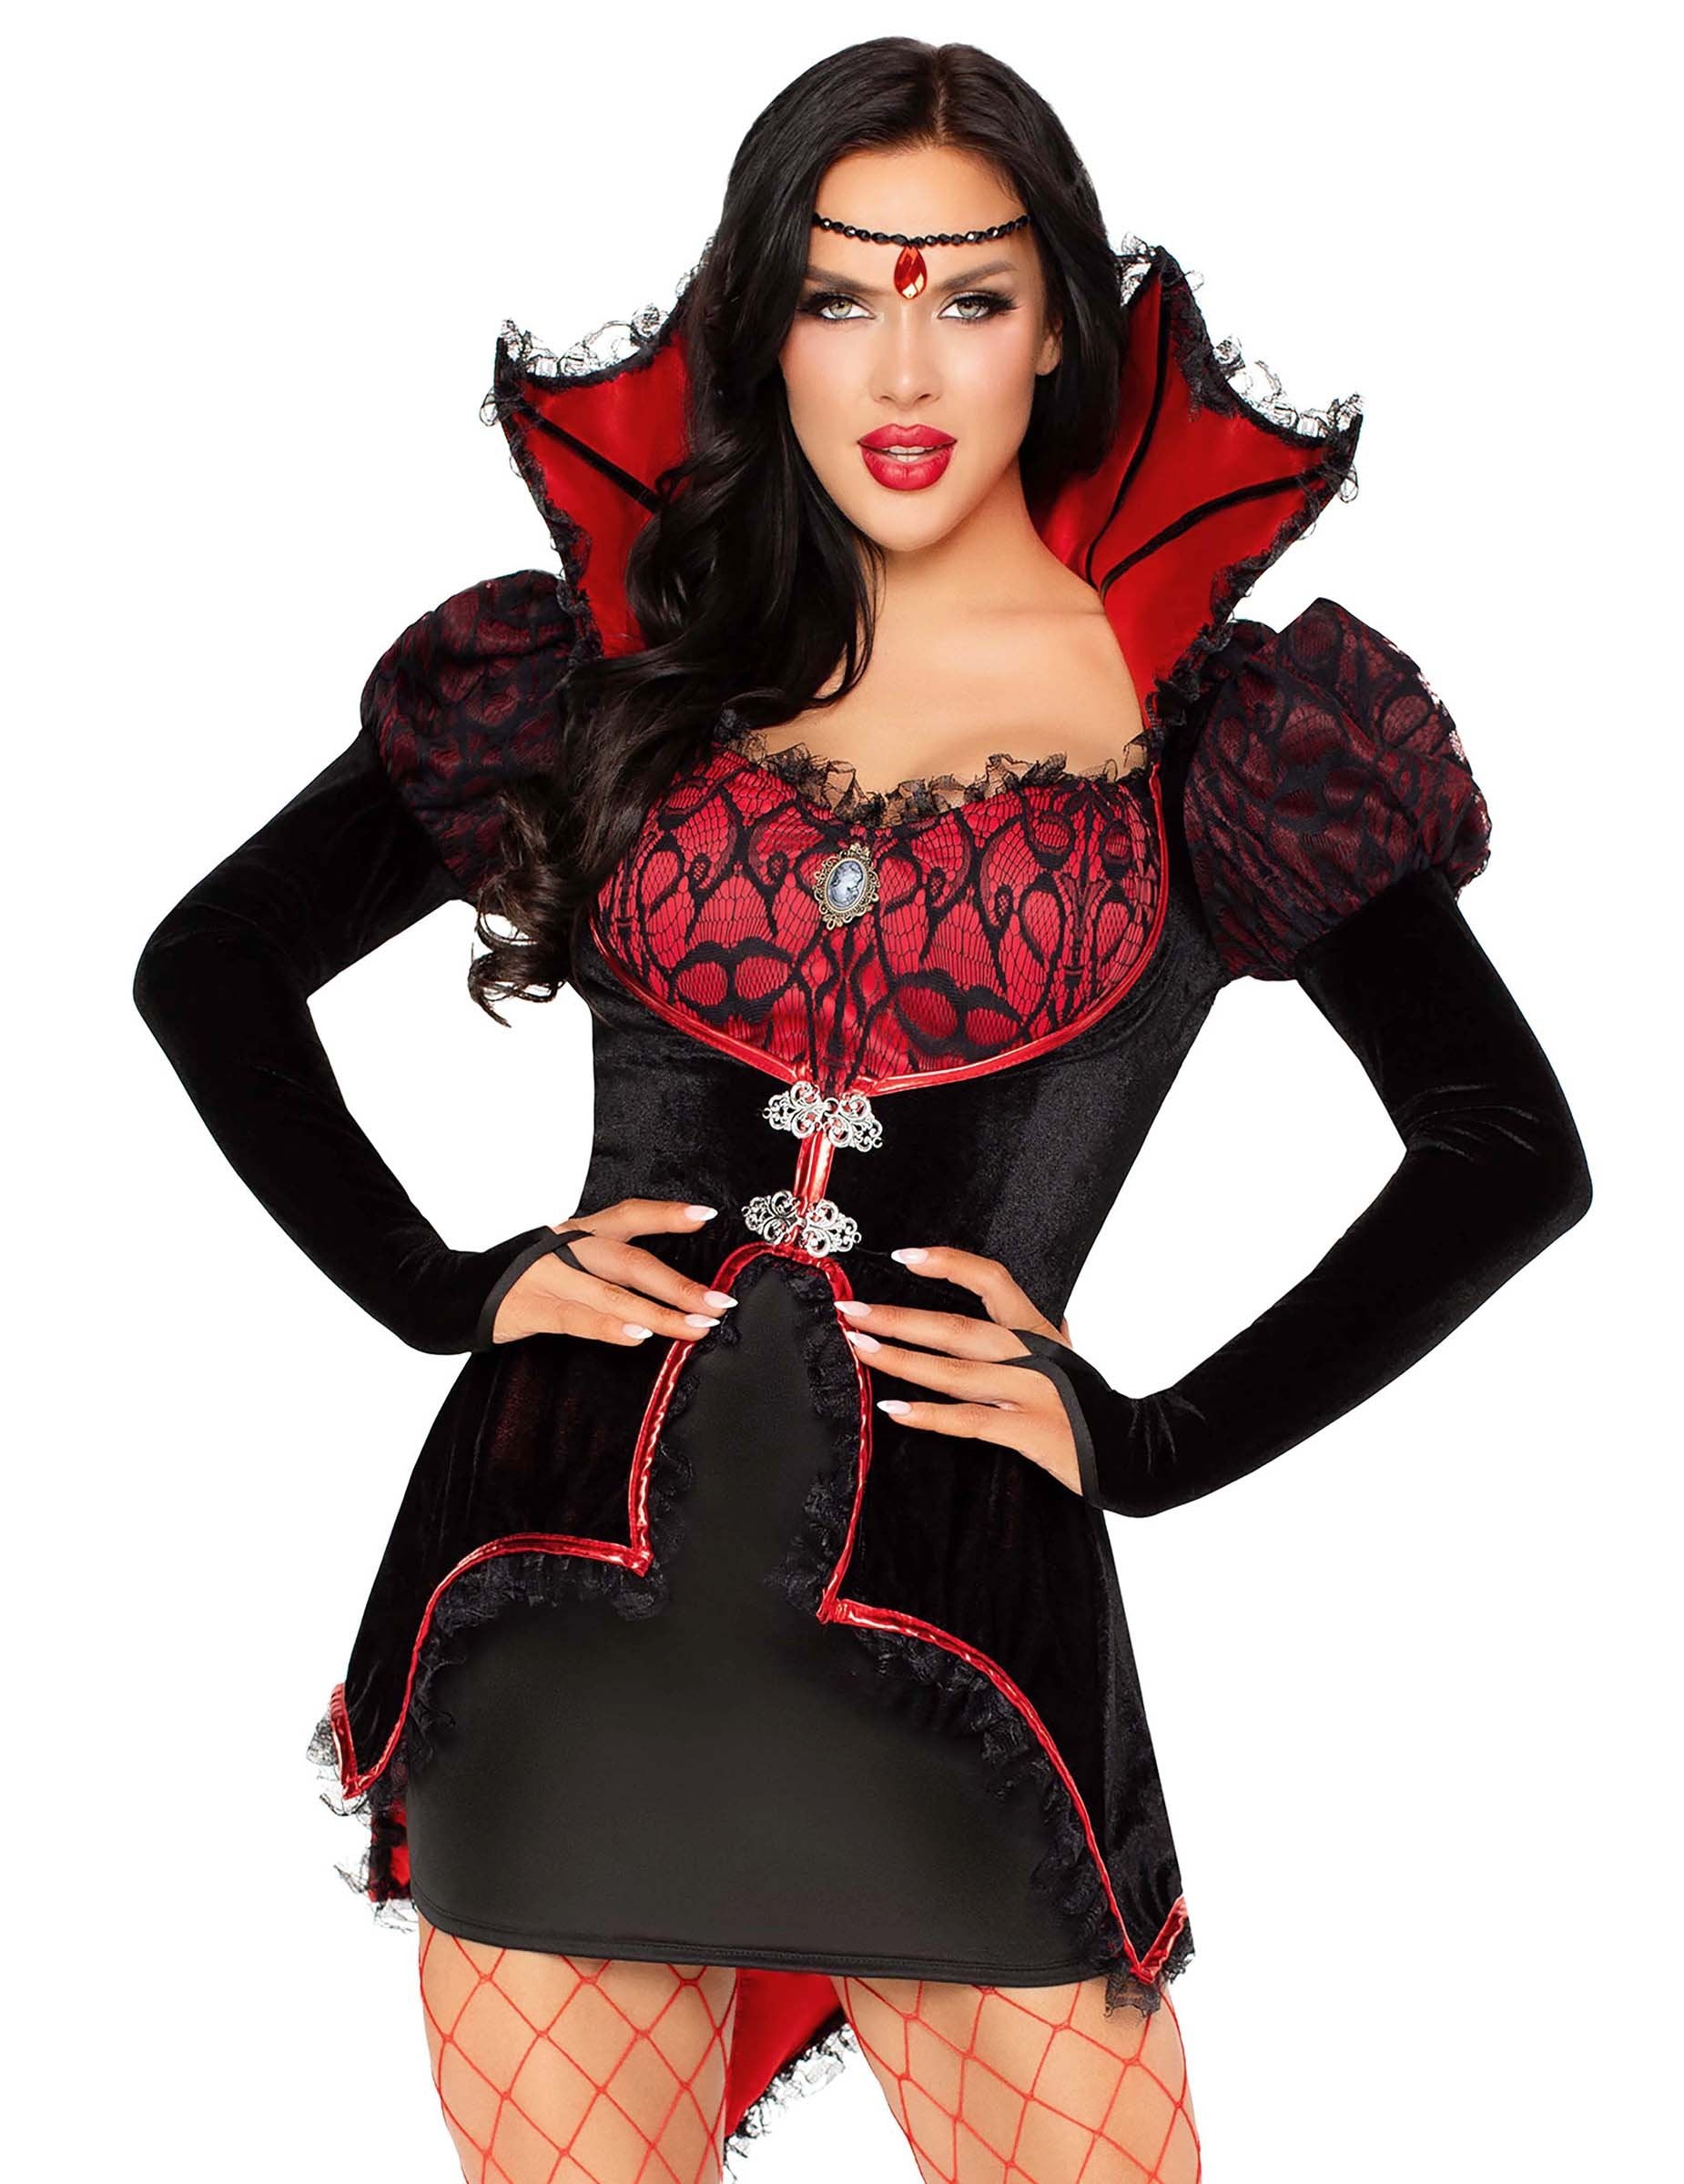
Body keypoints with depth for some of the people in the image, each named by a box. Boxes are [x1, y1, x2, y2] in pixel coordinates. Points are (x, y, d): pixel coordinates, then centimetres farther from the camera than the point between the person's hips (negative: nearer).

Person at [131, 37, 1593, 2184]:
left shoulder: (1207, 712, 2)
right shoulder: (616, 660, 8)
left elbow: (1512, 1147, 3)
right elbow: (208, 964, 13)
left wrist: (1151, 1441, -2)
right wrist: (442, 1286, 2)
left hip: (965, 1598, -1)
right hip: (566, 1583, 2)